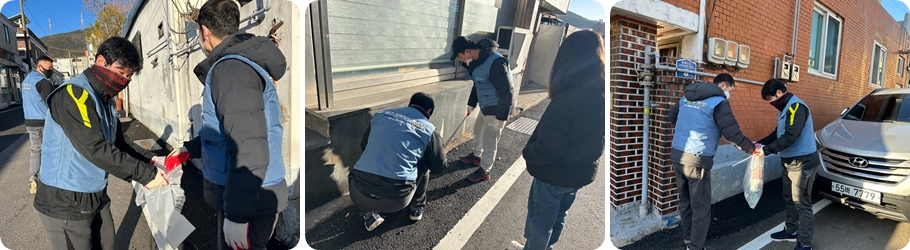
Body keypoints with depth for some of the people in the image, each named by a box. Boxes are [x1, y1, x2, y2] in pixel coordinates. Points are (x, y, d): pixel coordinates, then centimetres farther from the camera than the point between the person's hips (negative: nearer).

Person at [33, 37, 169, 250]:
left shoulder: (106, 101, 8)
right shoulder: (73, 94, -20)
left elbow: (118, 145, 11)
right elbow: (96, 149, -28)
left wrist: (149, 160, -5)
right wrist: (145, 174, -26)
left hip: (96, 197, 8)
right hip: (65, 202, -8)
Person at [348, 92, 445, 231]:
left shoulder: (381, 114, 13)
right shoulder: (428, 129, 5)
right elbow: (438, 166, 16)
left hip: (359, 193, 2)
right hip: (396, 200, -2)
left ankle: (369, 213, 22)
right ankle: (417, 208, 35)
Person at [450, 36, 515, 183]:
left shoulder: (495, 63, -31)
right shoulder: (479, 60, 0)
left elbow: (507, 92, -29)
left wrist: (501, 118, -25)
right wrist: (471, 103, 21)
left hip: (496, 110, -10)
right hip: (485, 107, 10)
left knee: (489, 142, 4)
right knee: (478, 131, 28)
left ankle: (484, 171, 23)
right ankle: (477, 156, 51)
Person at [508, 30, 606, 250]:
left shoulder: (566, 102, -32)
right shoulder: (601, 95, -9)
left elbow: (548, 150, -28)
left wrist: (527, 152, -10)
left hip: (555, 175, -7)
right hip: (582, 172, 7)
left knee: (540, 220, 16)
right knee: (558, 216, 26)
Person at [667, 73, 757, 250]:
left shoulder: (686, 97, 13)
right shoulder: (719, 102, -8)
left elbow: (672, 116, 27)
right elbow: (732, 132, -12)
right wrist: (751, 148, 3)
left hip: (677, 156, 7)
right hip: (697, 160, -7)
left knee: (685, 202, 20)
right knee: (701, 208, 5)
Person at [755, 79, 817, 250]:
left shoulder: (797, 107, -19)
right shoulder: (785, 108, 12)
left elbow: (790, 137, -26)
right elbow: (778, 133, 18)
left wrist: (767, 150, -22)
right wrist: (762, 143, 3)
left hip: (803, 162, -10)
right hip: (789, 161, 10)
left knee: (801, 203, -4)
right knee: (789, 199, 18)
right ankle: (792, 231, 32)